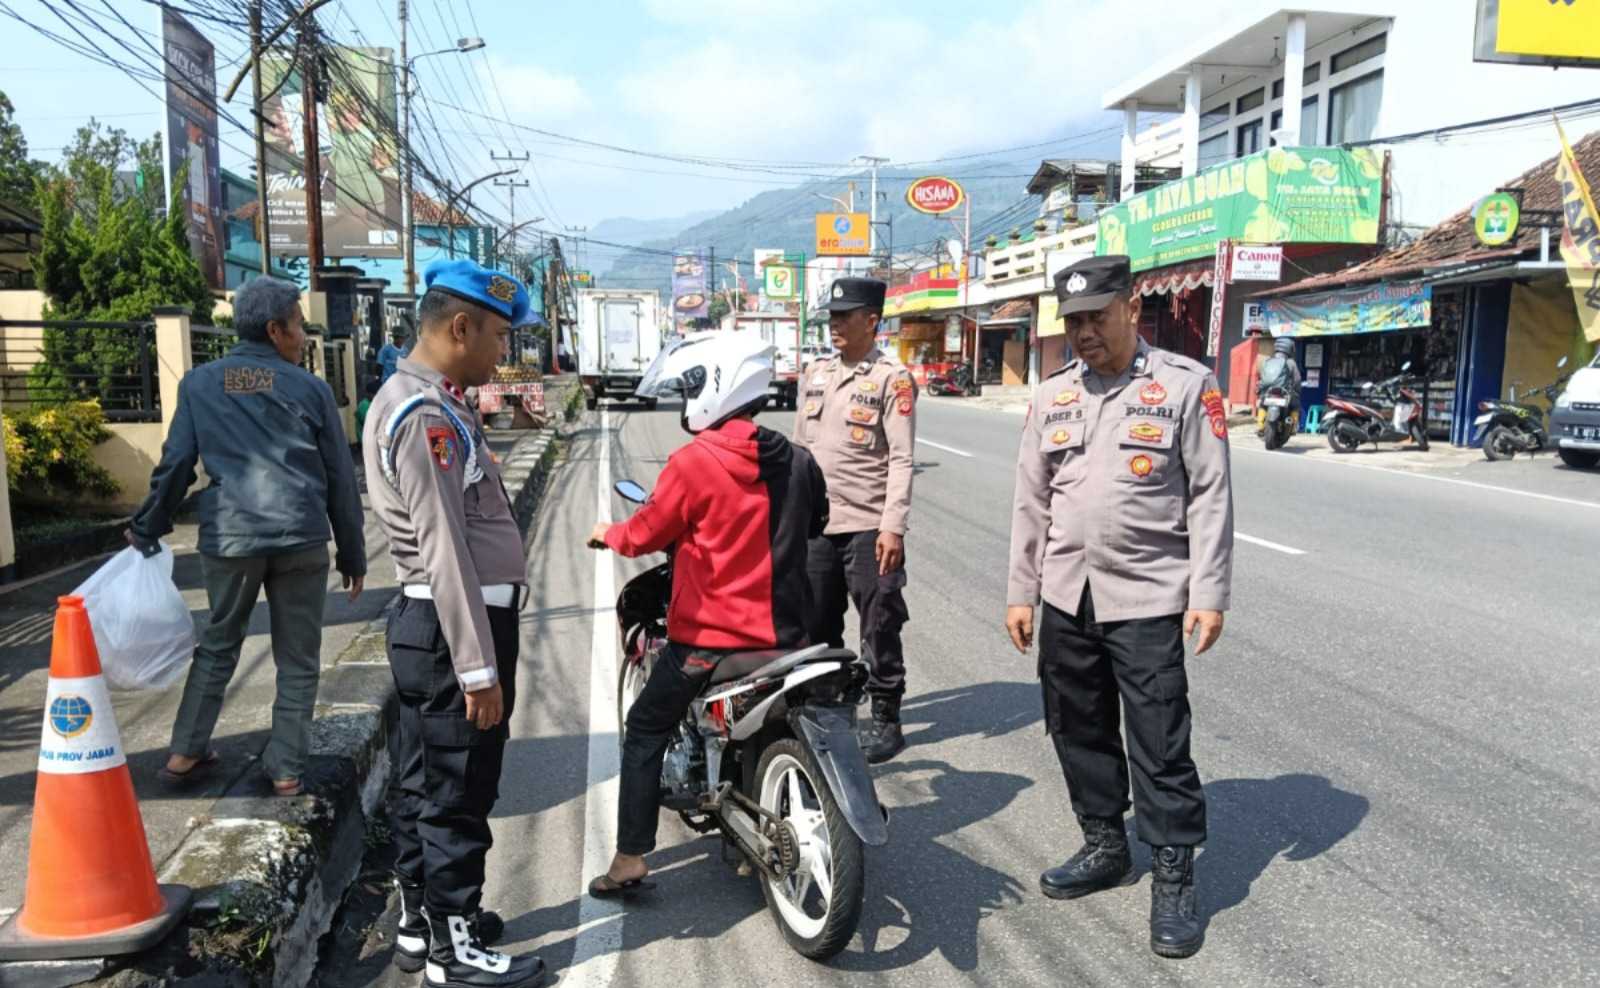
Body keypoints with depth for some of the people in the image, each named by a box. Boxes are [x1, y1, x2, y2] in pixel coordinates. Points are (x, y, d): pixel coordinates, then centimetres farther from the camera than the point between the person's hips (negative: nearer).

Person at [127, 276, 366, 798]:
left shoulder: (199, 384, 7)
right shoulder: (311, 388, 4)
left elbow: (175, 465, 5)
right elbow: (340, 479, 5)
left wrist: (147, 530, 18)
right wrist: (352, 554, 12)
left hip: (229, 537, 2)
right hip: (301, 539, -2)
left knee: (218, 645, 21)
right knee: (297, 659, 10)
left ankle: (185, 754, 24)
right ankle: (287, 768, 14)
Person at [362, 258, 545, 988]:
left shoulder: (413, 400, 13)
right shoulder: (425, 415, -20)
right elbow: (445, 550, -24)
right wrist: (478, 665, -23)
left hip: (426, 622, 11)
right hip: (453, 626, -11)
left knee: (425, 782, 19)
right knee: (457, 792, 1)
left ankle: (421, 919, 34)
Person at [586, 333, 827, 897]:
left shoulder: (694, 462, -16)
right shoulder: (796, 461, 0)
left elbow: (645, 536, -8)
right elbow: (815, 525, 16)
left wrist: (607, 534, 14)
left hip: (708, 637, -5)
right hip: (784, 632, 5)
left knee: (646, 730, 12)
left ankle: (630, 861, 12)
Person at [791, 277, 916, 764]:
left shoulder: (892, 378, -7)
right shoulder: (815, 373, 12)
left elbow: (901, 459, -12)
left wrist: (893, 527, -19)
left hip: (869, 526, -6)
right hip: (815, 523, 6)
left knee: (878, 626, 2)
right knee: (816, 625, 14)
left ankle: (885, 720, 15)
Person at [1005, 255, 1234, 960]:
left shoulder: (1184, 385, -4)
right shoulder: (1052, 395, 10)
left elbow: (1211, 497, -5)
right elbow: (1031, 502, 12)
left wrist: (1209, 596, -9)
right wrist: (1020, 592, 9)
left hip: (1149, 600, -5)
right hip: (1065, 598, 5)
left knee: (1160, 748, -1)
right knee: (1079, 733, 15)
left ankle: (1173, 880, 15)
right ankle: (1104, 847, 33)